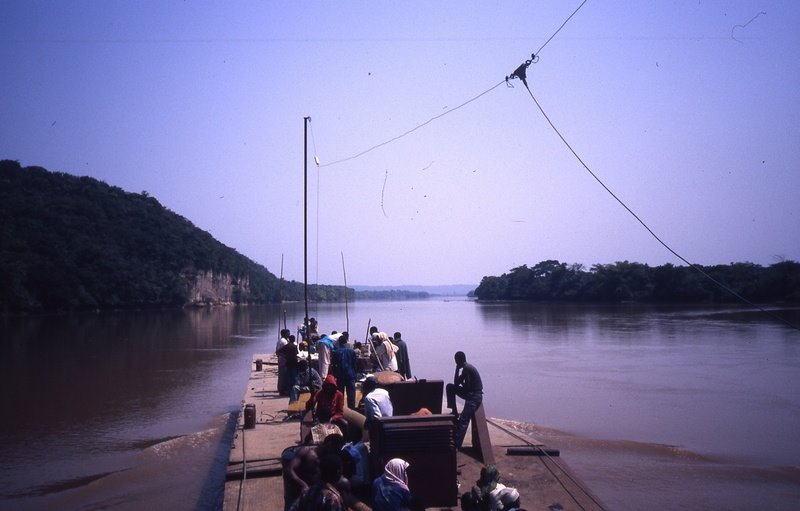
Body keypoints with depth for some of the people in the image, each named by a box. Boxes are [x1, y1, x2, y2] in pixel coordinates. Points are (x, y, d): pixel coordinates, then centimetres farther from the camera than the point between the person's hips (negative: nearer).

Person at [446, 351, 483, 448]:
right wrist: (457, 369, 6)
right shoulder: (466, 367, 15)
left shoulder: (467, 368, -15)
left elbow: (467, 387, -18)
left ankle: (456, 445, -19)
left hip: (475, 396, -10)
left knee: (463, 421, -16)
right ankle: (454, 412, 10)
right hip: (470, 393, 10)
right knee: (449, 387, 11)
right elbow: (456, 383, 16)